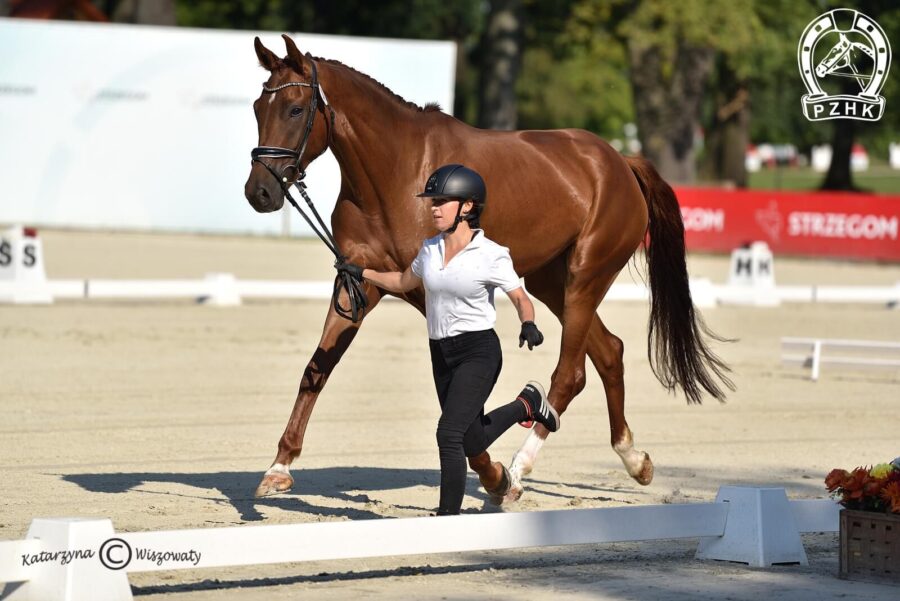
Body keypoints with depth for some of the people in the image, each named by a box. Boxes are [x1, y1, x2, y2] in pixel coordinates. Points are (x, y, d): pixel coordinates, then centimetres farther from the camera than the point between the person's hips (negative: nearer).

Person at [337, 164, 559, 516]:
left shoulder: (490, 255, -13)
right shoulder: (430, 249, 5)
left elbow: (521, 298, -9)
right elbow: (404, 282, 24)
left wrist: (528, 324, -29)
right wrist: (363, 273, 19)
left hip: (478, 351, -7)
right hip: (441, 354, 7)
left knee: (449, 432, -19)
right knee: (470, 441, 15)